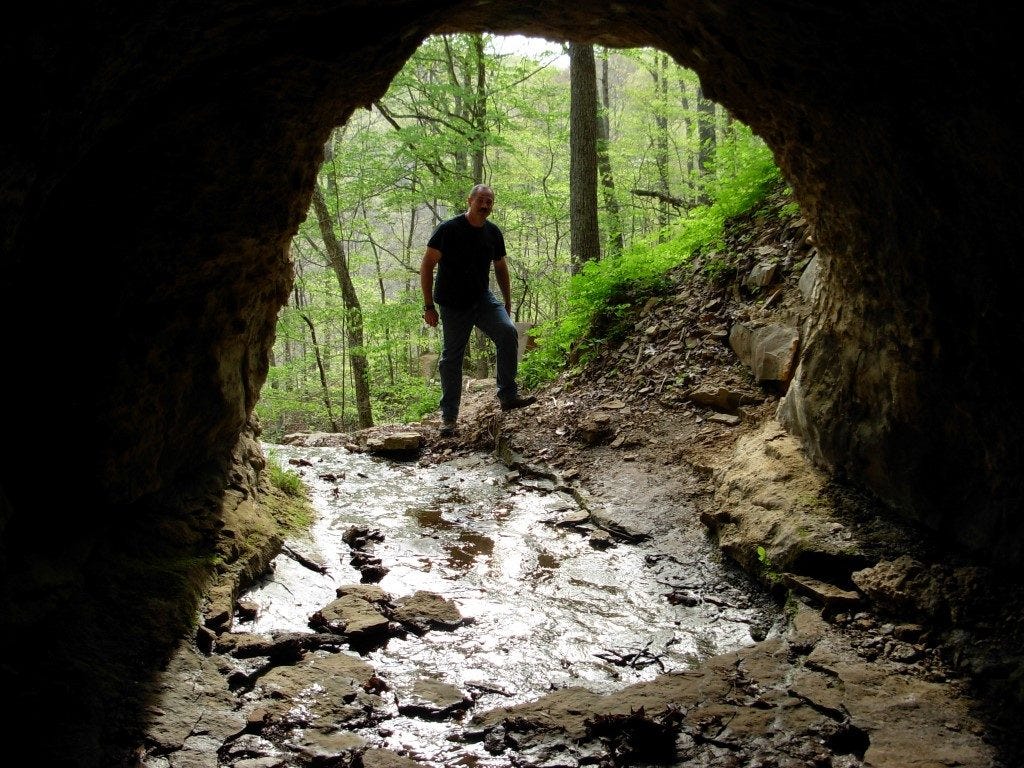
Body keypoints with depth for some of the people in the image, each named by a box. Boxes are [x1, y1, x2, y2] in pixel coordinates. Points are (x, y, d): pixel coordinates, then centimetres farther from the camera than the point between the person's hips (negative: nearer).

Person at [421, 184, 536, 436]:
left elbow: (501, 268, 17)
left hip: (483, 299, 4)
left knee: (508, 332, -19)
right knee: (451, 358, 1)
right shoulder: (448, 229, -12)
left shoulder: (493, 233, 4)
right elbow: (427, 266, -11)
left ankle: (508, 396, -12)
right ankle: (449, 417, 12)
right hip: (453, 305, -4)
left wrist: (507, 303, 16)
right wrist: (429, 306, -14)